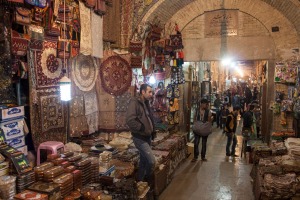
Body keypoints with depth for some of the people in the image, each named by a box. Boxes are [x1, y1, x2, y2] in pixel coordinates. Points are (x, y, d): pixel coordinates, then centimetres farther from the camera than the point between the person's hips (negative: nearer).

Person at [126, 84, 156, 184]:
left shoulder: (146, 103, 11)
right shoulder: (134, 102, -17)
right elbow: (130, 120, -30)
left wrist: (152, 130, 8)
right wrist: (142, 128, -20)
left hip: (147, 137, 9)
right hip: (140, 138, -9)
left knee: (144, 161, 17)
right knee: (151, 160, -10)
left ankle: (140, 181, 32)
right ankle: (148, 180, 12)